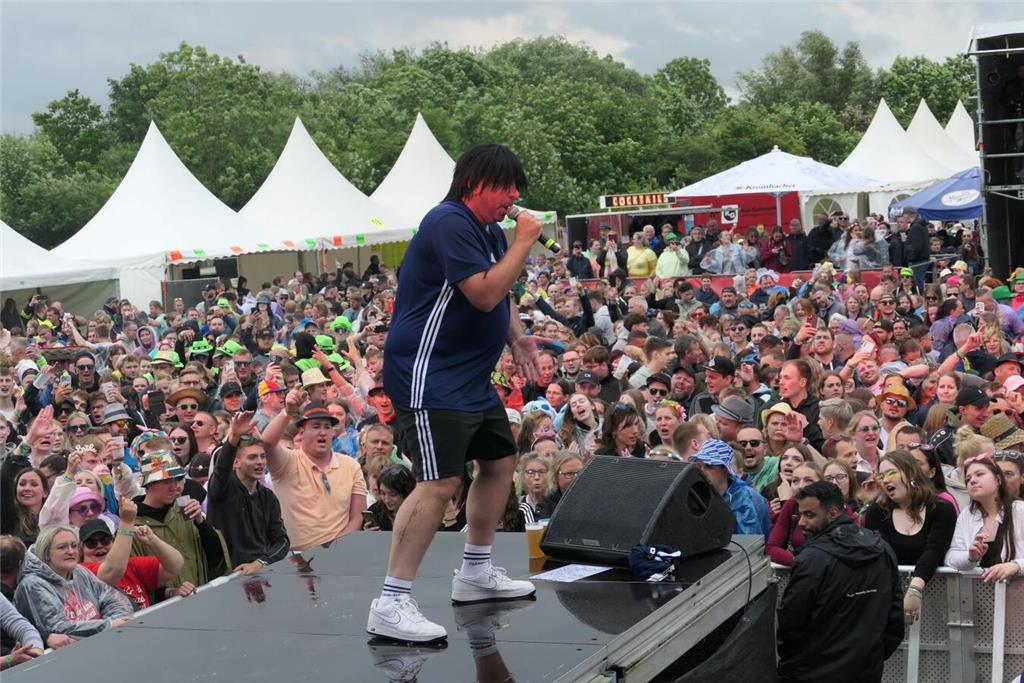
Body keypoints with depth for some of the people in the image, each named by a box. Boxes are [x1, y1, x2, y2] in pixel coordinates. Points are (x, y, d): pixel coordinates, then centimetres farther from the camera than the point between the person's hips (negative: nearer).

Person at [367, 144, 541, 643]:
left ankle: (475, 574, 32)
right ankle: (390, 605, -17)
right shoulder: (449, 223, -16)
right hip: (428, 377, -11)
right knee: (441, 482, -18)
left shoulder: (489, 229, 16)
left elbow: (501, 296, 30)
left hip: (470, 378, 11)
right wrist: (524, 242, -14)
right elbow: (484, 293, -23)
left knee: (500, 461, 18)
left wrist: (517, 337, 14)